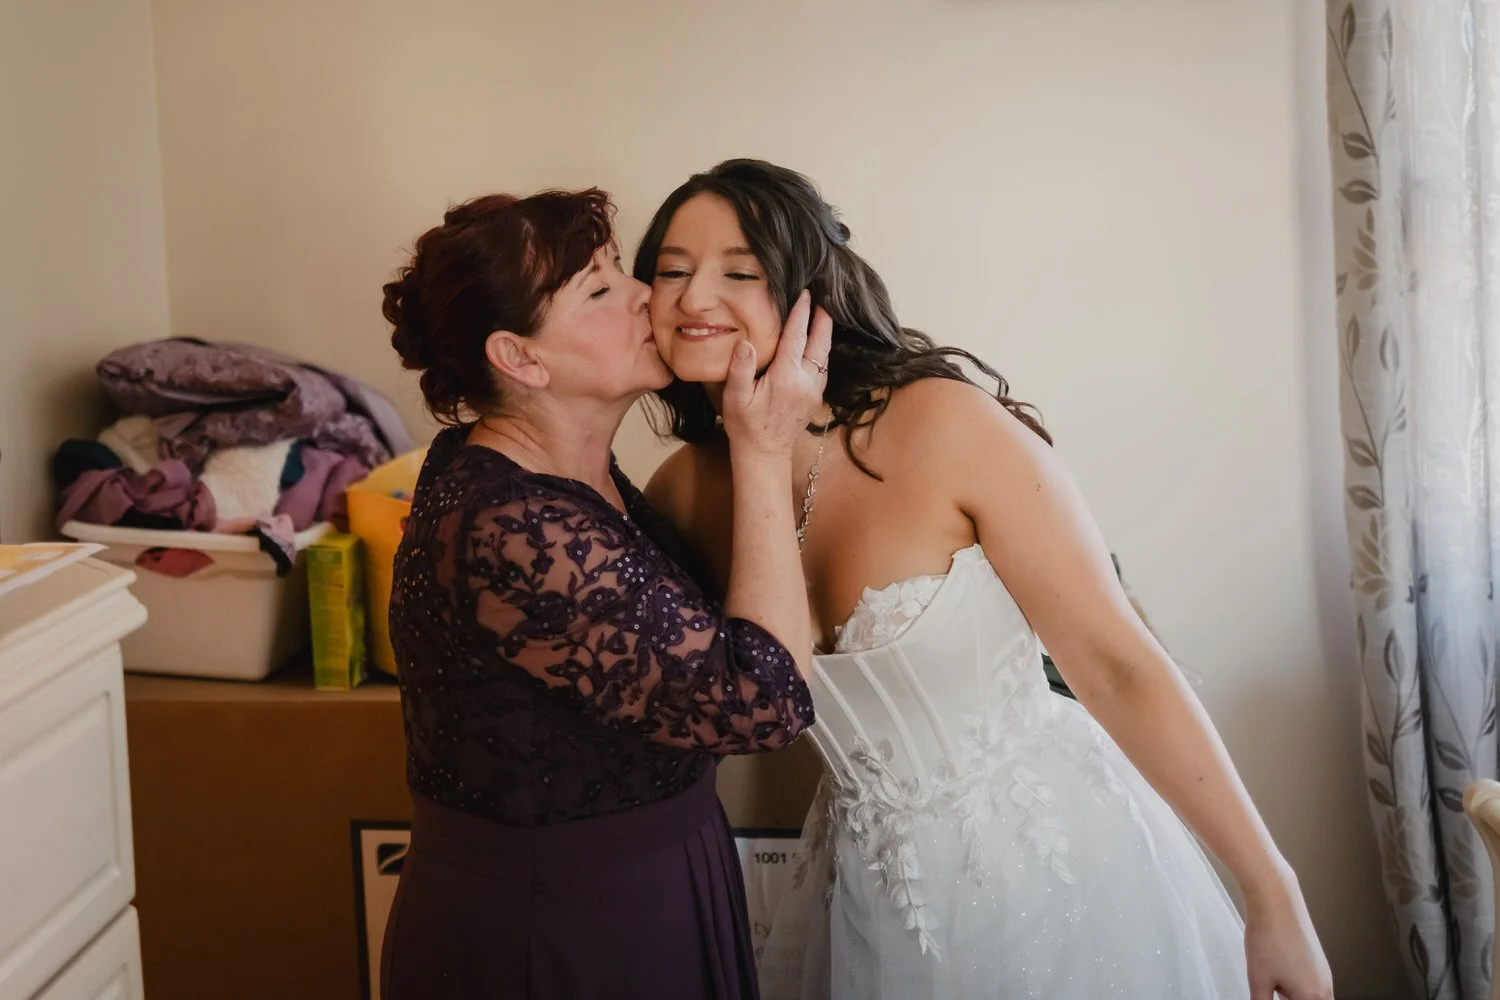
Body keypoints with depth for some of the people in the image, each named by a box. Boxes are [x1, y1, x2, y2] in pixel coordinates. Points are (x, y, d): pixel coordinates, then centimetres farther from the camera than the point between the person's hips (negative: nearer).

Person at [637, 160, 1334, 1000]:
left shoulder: (944, 427, -19)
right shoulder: (683, 492, -5)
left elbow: (1116, 665, -18)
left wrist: (1273, 894, -16)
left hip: (1058, 867, -4)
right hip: (879, 896, 4)